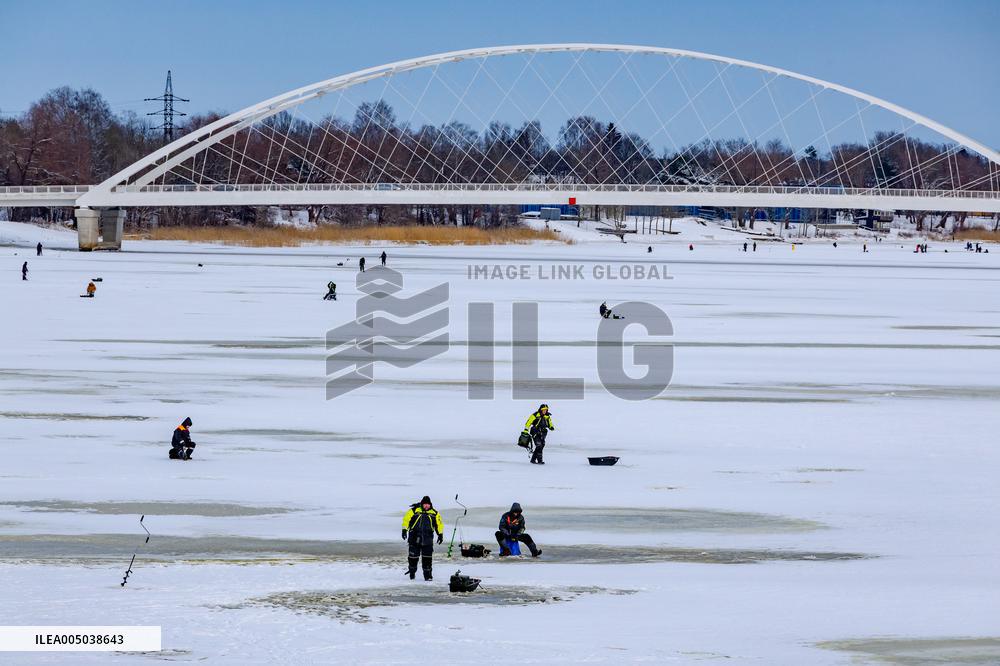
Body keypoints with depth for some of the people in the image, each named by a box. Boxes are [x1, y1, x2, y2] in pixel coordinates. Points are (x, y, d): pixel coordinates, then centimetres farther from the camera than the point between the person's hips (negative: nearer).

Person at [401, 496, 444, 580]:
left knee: (427, 557, -3)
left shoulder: (434, 513, 6)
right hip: (415, 538, -1)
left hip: (427, 538, 1)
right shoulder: (414, 510, -3)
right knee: (413, 556, 3)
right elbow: (406, 519, -2)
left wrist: (440, 534, 9)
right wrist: (404, 530, -8)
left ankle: (427, 575, 3)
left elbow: (439, 523, 14)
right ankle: (412, 572, 22)